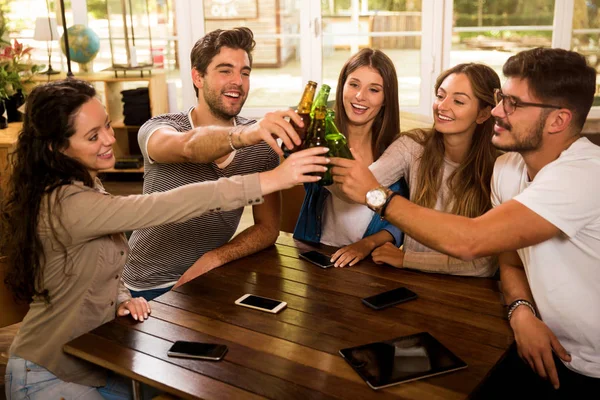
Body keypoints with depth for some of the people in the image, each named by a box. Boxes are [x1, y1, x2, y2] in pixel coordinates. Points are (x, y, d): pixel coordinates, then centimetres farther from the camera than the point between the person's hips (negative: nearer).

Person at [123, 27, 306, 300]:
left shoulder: (262, 142, -3)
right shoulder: (156, 129, -11)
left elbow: (268, 228, -2)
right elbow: (190, 147, -35)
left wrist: (215, 257, -18)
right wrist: (246, 134, -53)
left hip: (211, 279, 3)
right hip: (150, 288, -2)